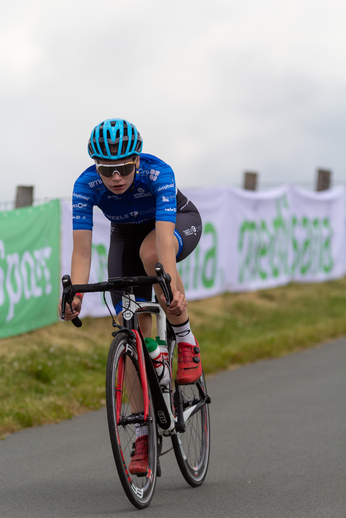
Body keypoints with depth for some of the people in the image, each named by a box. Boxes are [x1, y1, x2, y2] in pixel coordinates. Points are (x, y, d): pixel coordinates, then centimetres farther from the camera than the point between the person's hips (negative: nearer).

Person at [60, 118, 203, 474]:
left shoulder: (157, 174, -37)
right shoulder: (86, 186, -29)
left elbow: (164, 238, -47)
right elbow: (82, 248, -33)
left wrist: (172, 289, -62)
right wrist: (75, 294, -50)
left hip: (180, 222, -3)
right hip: (127, 234, 3)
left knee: (150, 253, -40)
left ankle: (186, 340, -18)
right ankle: (143, 433, -2)